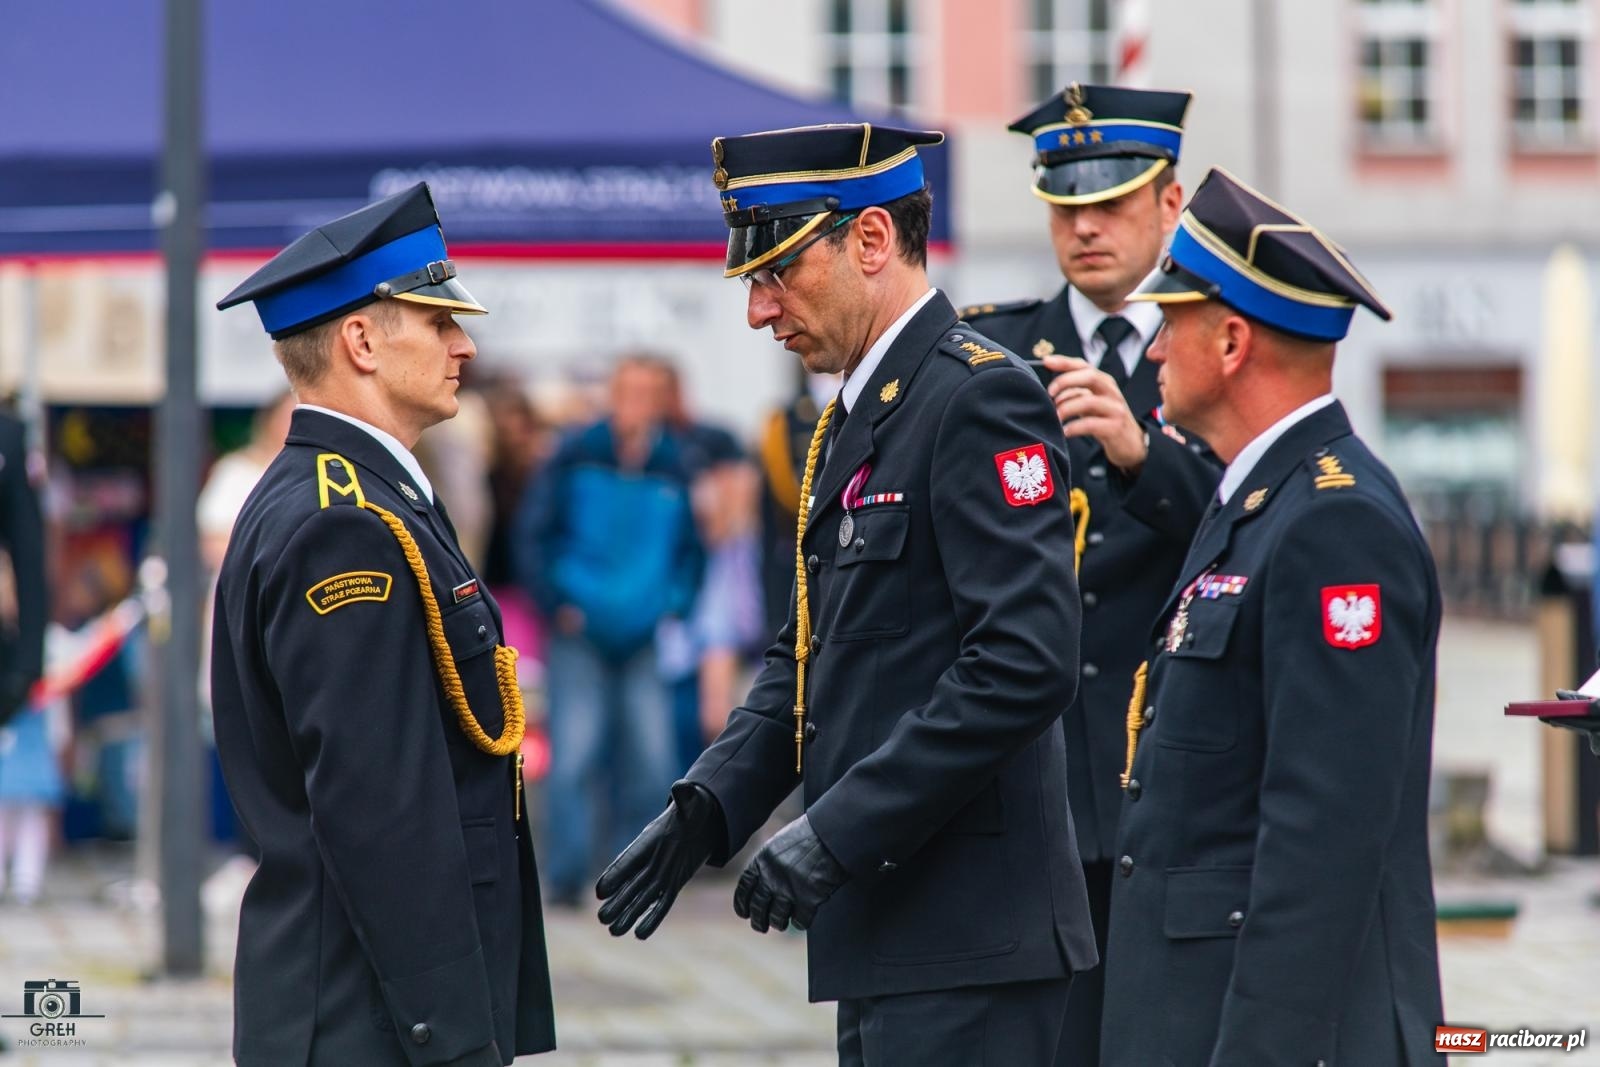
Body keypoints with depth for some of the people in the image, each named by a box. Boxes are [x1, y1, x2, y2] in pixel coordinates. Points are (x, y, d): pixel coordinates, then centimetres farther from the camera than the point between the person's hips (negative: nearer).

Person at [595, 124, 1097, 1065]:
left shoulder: (980, 398, -13)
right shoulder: (857, 418, 18)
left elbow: (1027, 664, -22)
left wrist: (840, 831, -21)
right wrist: (709, 807, 6)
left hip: (968, 939, -10)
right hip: (888, 933, 10)